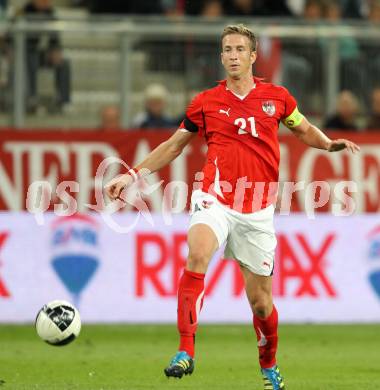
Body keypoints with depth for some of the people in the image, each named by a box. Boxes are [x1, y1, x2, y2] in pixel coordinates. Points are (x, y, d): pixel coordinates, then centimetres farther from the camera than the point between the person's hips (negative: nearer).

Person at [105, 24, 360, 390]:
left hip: (258, 210, 1)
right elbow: (173, 146, 16)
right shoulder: (206, 102, 5)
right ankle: (186, 351, -33)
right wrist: (133, 175, 9)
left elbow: (304, 130, 22)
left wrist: (330, 143, 1)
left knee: (260, 300, 5)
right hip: (216, 201, -1)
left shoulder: (276, 97, 6)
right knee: (197, 254, -32)